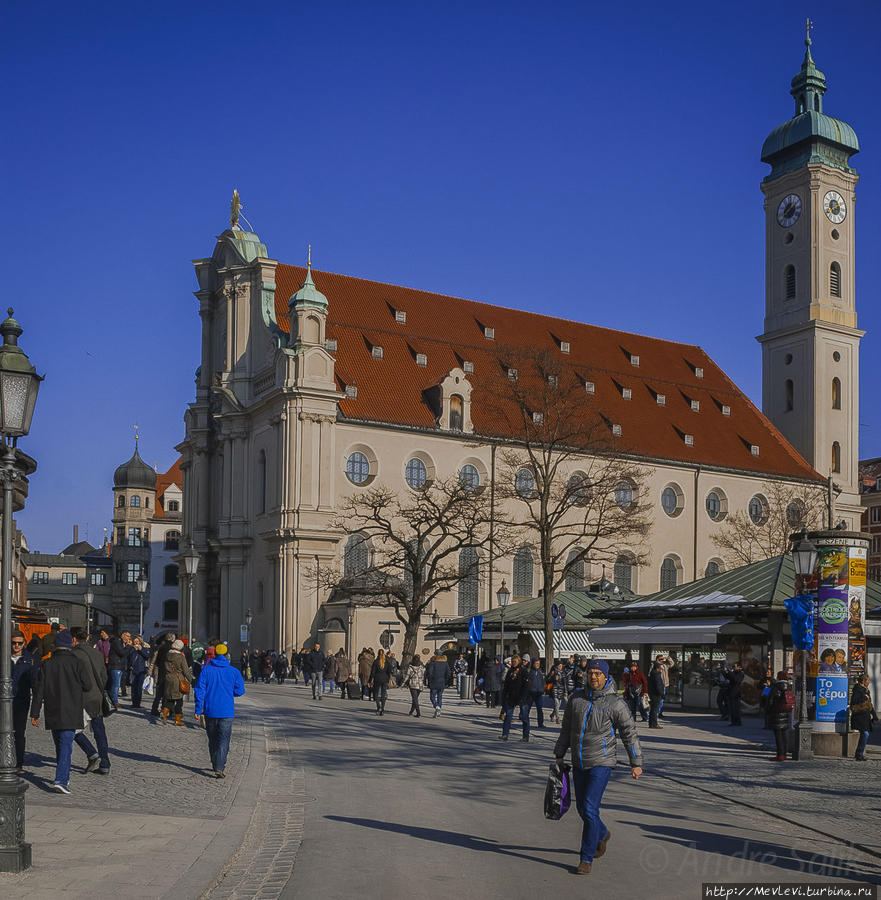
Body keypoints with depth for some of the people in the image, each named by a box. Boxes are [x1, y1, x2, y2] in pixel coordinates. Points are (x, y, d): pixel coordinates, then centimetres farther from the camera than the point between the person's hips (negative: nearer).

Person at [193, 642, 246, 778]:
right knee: (224, 740, 0)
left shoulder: (206, 670, -2)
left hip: (210, 711, 2)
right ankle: (219, 768, -13)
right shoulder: (234, 672, -3)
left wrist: (198, 710, -1)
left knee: (212, 740, 17)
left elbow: (199, 690, -5)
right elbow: (239, 691, 1)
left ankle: (216, 765, 29)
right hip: (227, 712, -2)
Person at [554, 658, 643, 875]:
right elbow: (566, 728, 14)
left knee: (590, 809, -13)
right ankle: (602, 834, 46)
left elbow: (630, 733, -3)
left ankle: (587, 859, -2)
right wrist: (560, 755, 15)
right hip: (579, 763, 5)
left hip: (602, 762, -5)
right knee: (582, 808, 16)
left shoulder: (615, 703, -9)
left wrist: (636, 763, -2)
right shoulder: (576, 698, 3)